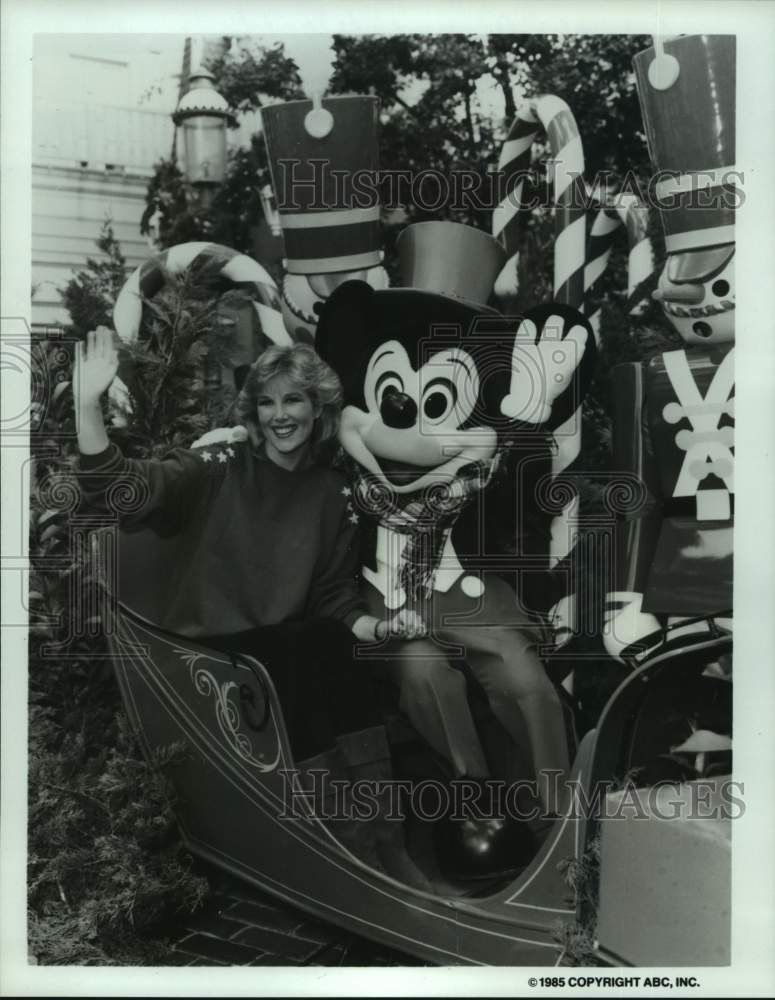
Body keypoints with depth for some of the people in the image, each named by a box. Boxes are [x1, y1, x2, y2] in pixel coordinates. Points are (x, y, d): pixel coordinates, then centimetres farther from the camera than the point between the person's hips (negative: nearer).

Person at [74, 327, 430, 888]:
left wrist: (374, 627, -8)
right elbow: (117, 490, -15)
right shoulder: (217, 470, -2)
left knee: (334, 650, -22)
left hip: (290, 649, 3)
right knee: (302, 661, -23)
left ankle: (375, 843, -12)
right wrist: (88, 402, -28)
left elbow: (334, 597, 11)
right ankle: (366, 850, -12)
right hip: (205, 651, -3)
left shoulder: (334, 495, 8)